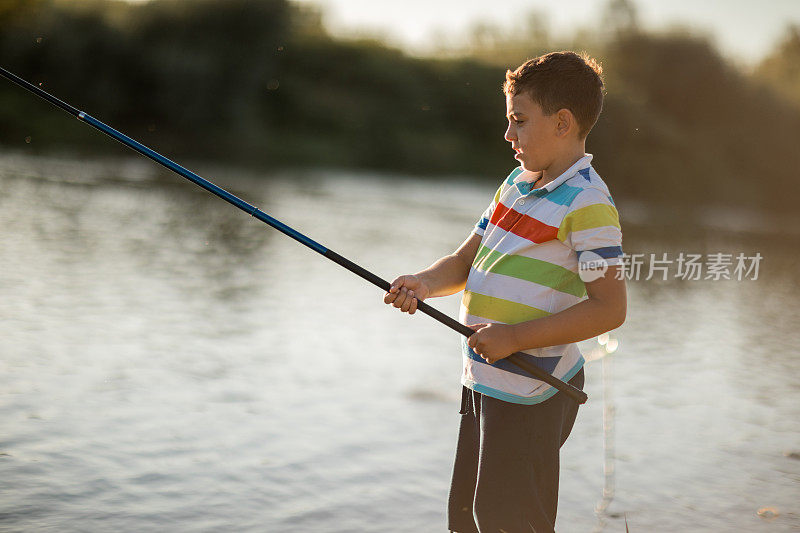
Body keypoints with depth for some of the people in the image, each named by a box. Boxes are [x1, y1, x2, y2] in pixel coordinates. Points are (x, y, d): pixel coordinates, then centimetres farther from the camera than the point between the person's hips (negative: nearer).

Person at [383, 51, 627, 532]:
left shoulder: (587, 204, -15)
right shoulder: (516, 183, 12)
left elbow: (610, 308, -20)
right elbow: (465, 261, 15)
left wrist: (515, 336, -20)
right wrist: (424, 284, -7)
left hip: (529, 395, -8)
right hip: (484, 381, 8)